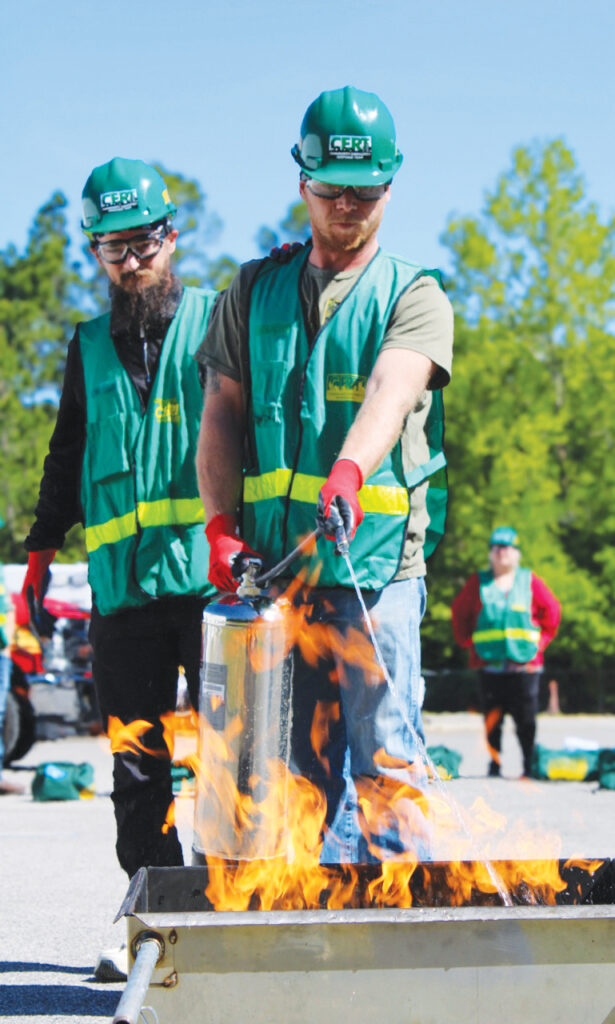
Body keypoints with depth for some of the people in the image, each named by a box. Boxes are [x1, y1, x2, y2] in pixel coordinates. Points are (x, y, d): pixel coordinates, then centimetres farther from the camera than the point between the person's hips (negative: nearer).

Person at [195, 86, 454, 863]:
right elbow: (222, 412, 10)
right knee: (304, 764, 6)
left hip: (378, 563, -3)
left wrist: (348, 472, -36)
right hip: (272, 561, 3)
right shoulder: (255, 290, 16)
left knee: (382, 757, -8)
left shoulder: (413, 295, 4)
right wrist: (222, 525, -5)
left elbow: (392, 390, -16)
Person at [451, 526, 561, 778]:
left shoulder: (530, 581, 6)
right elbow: (459, 611, 16)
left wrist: (540, 641, 5)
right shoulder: (479, 582, 8)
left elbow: (551, 610, 12)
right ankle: (494, 764, 10)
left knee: (526, 719, -4)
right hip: (488, 661, 1)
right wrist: (468, 641, 7)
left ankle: (530, 765, 4)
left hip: (524, 663, -1)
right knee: (492, 719, 2)